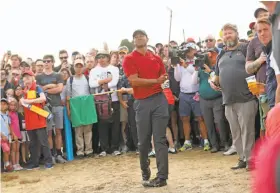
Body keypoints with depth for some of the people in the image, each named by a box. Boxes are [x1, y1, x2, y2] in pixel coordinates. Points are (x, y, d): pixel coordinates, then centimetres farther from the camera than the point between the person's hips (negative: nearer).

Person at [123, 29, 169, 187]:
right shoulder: (129, 59, 1)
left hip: (159, 99, 2)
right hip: (142, 102, -2)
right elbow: (134, 80, -10)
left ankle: (162, 176, -1)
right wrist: (155, 81, -8)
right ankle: (145, 172, 29)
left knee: (160, 139, -2)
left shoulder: (156, 58, 12)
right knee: (143, 141, 6)